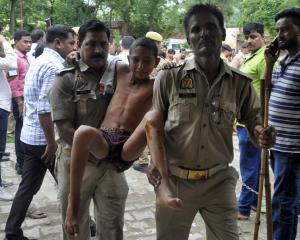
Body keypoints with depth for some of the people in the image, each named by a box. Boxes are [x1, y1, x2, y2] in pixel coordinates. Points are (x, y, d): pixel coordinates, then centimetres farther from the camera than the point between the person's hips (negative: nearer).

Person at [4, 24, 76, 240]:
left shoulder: (39, 62, 13)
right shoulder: (54, 66, -19)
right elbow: (45, 109, -26)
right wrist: (52, 143, -21)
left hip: (30, 136, 9)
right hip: (44, 138, -9)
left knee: (28, 186, 14)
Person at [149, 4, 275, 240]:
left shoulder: (240, 83, -4)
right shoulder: (168, 78, -8)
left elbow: (254, 120, 7)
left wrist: (262, 135, -16)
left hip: (219, 181, 1)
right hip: (174, 180, 0)